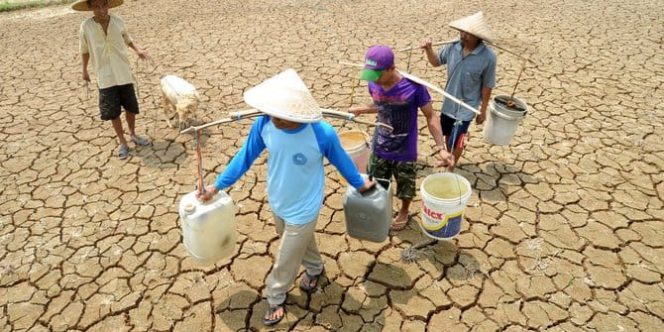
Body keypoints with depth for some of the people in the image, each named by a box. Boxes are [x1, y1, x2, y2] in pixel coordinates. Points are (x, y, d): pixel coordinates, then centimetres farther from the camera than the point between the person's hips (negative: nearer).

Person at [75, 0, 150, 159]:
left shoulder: (118, 21, -5)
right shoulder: (86, 26, -9)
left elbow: (128, 39, 12)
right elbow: (84, 50, 5)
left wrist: (138, 49, -8)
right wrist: (84, 70, 13)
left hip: (124, 73, 2)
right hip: (105, 76, -2)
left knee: (131, 107, 11)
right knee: (113, 111, 4)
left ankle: (133, 134, 35)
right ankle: (122, 142, 20)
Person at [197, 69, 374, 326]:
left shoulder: (322, 134, -33)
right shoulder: (264, 124, -23)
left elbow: (341, 161, -12)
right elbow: (245, 157, -6)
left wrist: (360, 184, 5)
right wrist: (218, 185, 0)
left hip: (302, 210, -4)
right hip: (276, 203, 4)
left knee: (285, 260, 16)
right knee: (300, 244, 31)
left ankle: (275, 298, 45)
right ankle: (315, 268, 62)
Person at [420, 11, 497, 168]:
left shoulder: (488, 57, -22)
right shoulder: (452, 47, -12)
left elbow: (487, 86, -12)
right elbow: (436, 62, 6)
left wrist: (483, 110, -5)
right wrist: (428, 50, -14)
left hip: (466, 107, -5)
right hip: (448, 103, 5)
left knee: (455, 142, 5)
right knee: (448, 135, 24)